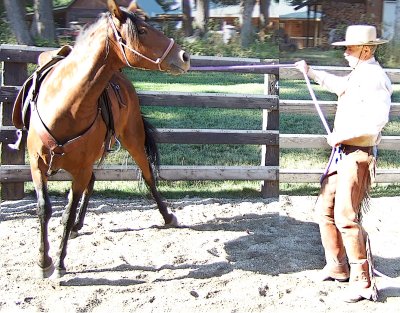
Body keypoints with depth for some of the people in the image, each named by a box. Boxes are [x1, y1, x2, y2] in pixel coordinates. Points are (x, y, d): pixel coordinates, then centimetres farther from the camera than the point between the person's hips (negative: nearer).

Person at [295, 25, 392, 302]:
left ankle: (363, 282, -3)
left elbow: (377, 121, -27)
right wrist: (311, 73, 39)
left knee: (346, 217, -12)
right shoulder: (358, 75, 14)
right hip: (342, 153, 10)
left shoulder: (375, 78, -16)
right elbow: (339, 85, 38)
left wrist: (341, 135, -19)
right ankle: (337, 267, 28)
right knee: (325, 208, 15)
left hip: (358, 155, -10)